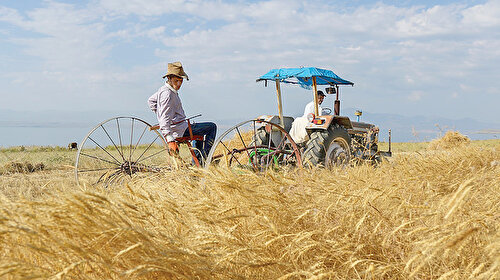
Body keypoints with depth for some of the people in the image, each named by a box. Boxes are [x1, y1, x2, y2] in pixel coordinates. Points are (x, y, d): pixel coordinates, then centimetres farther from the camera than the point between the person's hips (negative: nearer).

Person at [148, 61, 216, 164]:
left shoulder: (163, 89, 9)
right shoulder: (167, 94, -22)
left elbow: (151, 101, 27)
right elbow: (164, 120, -29)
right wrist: (170, 140, -35)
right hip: (180, 130, -11)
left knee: (200, 133, 36)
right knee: (212, 127, -5)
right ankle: (204, 158, -3)